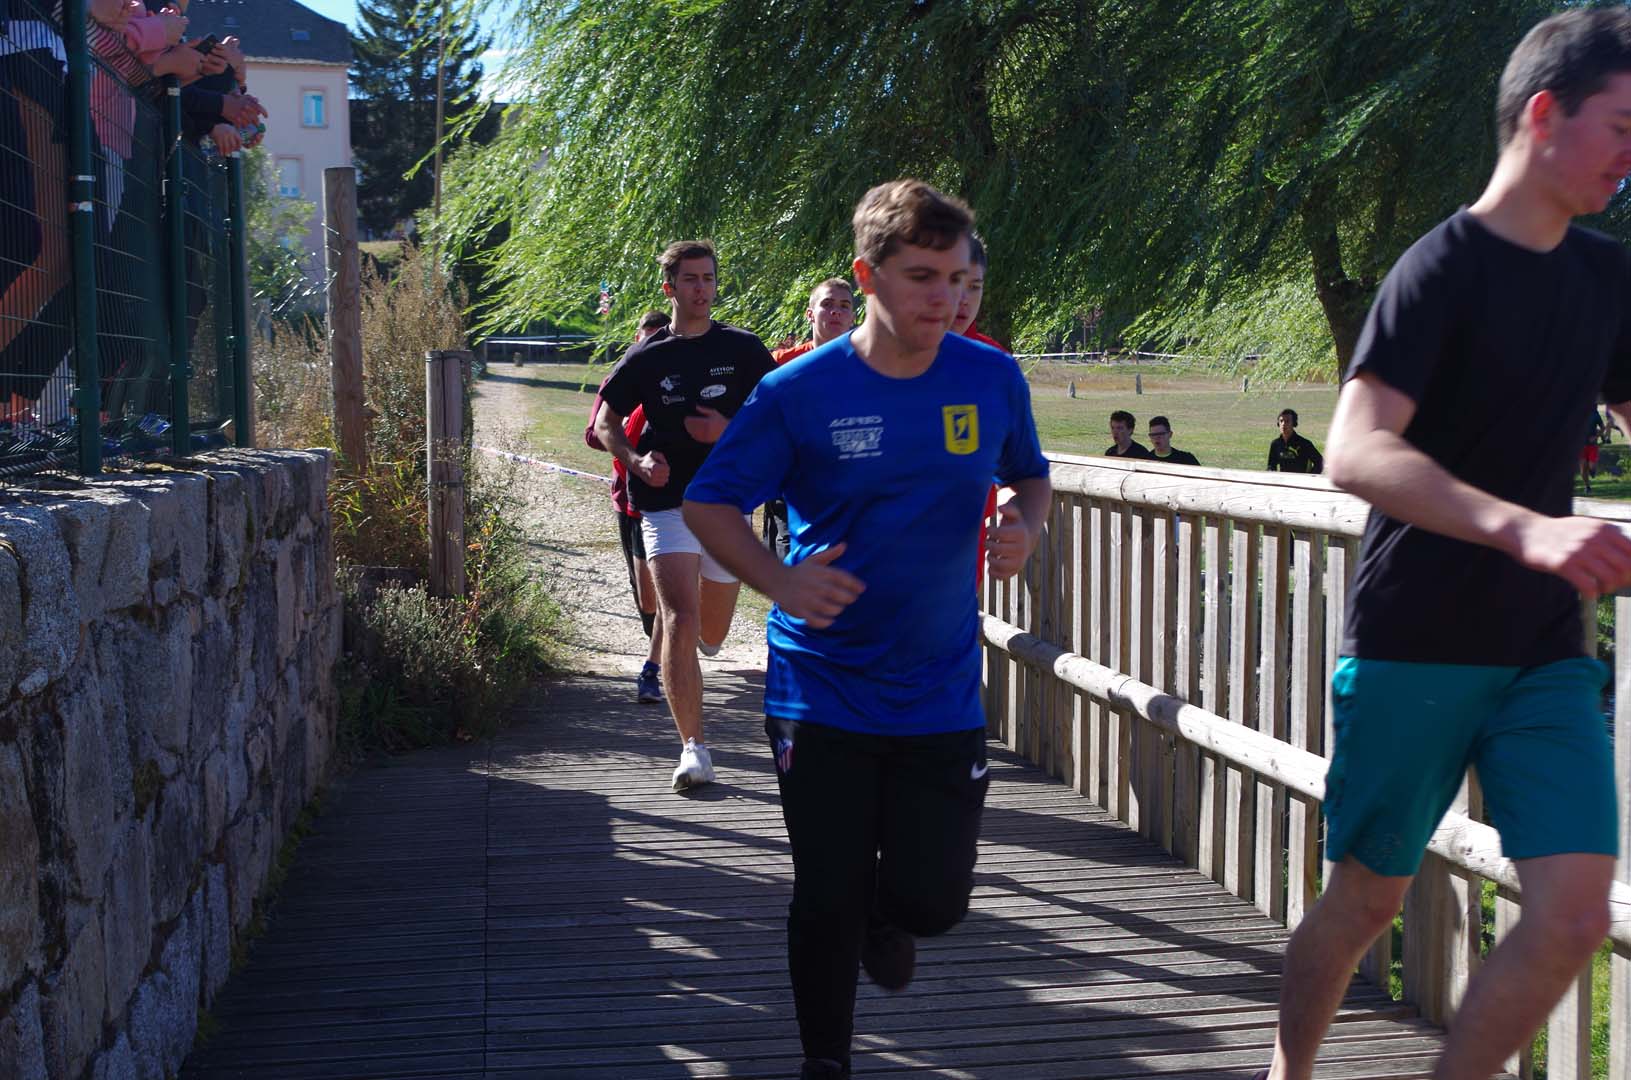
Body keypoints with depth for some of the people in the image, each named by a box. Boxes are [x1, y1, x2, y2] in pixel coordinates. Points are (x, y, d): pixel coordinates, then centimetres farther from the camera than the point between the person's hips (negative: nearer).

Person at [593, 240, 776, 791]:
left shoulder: (744, 350, 3)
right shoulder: (646, 358, 3)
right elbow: (605, 423, 9)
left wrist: (729, 430, -14)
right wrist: (637, 460, -11)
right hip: (667, 503, -2)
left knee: (713, 634, 13)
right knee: (679, 622, -18)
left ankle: (700, 644, 52)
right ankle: (693, 748, -16)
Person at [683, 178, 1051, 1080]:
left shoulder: (992, 380, -2)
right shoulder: (799, 392, -10)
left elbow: (1030, 475, 15)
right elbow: (708, 503, -2)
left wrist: (1024, 523, -8)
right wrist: (776, 578, -20)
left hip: (941, 692, 2)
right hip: (822, 692, -2)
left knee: (933, 900, 0)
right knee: (826, 903, 3)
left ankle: (887, 915, 38)